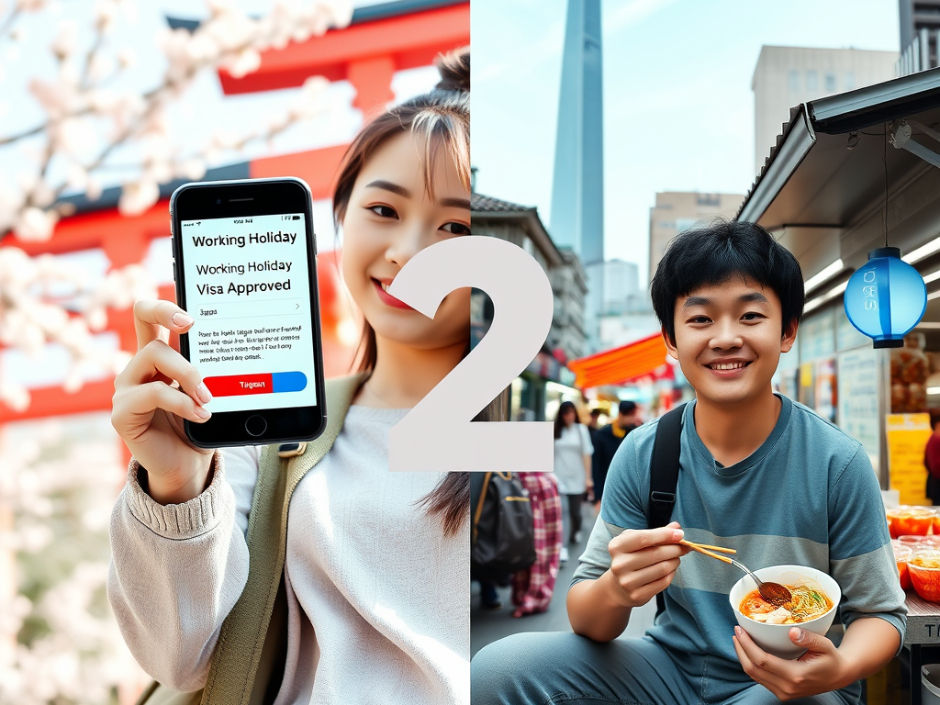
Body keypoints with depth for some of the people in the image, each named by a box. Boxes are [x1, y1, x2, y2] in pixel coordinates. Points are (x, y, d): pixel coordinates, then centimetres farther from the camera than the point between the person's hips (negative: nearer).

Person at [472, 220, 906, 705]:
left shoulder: (837, 464, -14)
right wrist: (616, 591, -30)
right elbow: (585, 619, -5)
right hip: (673, 665, 2)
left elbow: (880, 612, -4)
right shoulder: (641, 455, -8)